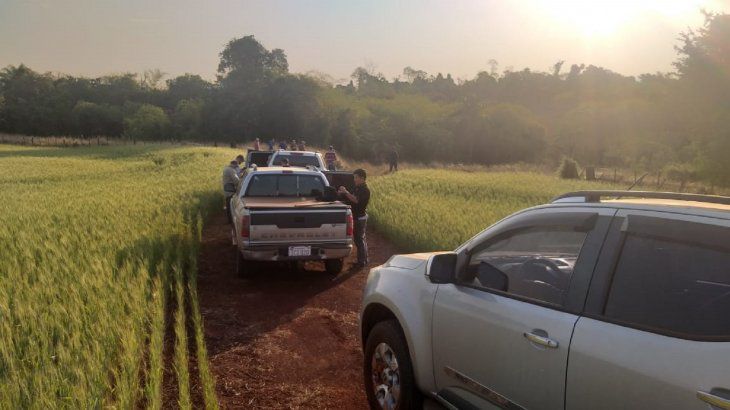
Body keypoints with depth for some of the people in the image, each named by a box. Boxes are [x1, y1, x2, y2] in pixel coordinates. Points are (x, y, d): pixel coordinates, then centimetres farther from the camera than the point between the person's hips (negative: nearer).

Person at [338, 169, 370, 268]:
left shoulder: (365, 190, -17)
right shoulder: (357, 188, 12)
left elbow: (356, 200, -31)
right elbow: (351, 198, 17)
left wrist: (346, 192, -29)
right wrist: (342, 193, 0)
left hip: (360, 217, -10)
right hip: (356, 216, 10)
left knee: (359, 239, -5)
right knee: (361, 239, 17)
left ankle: (361, 262, 2)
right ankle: (364, 259, 27)